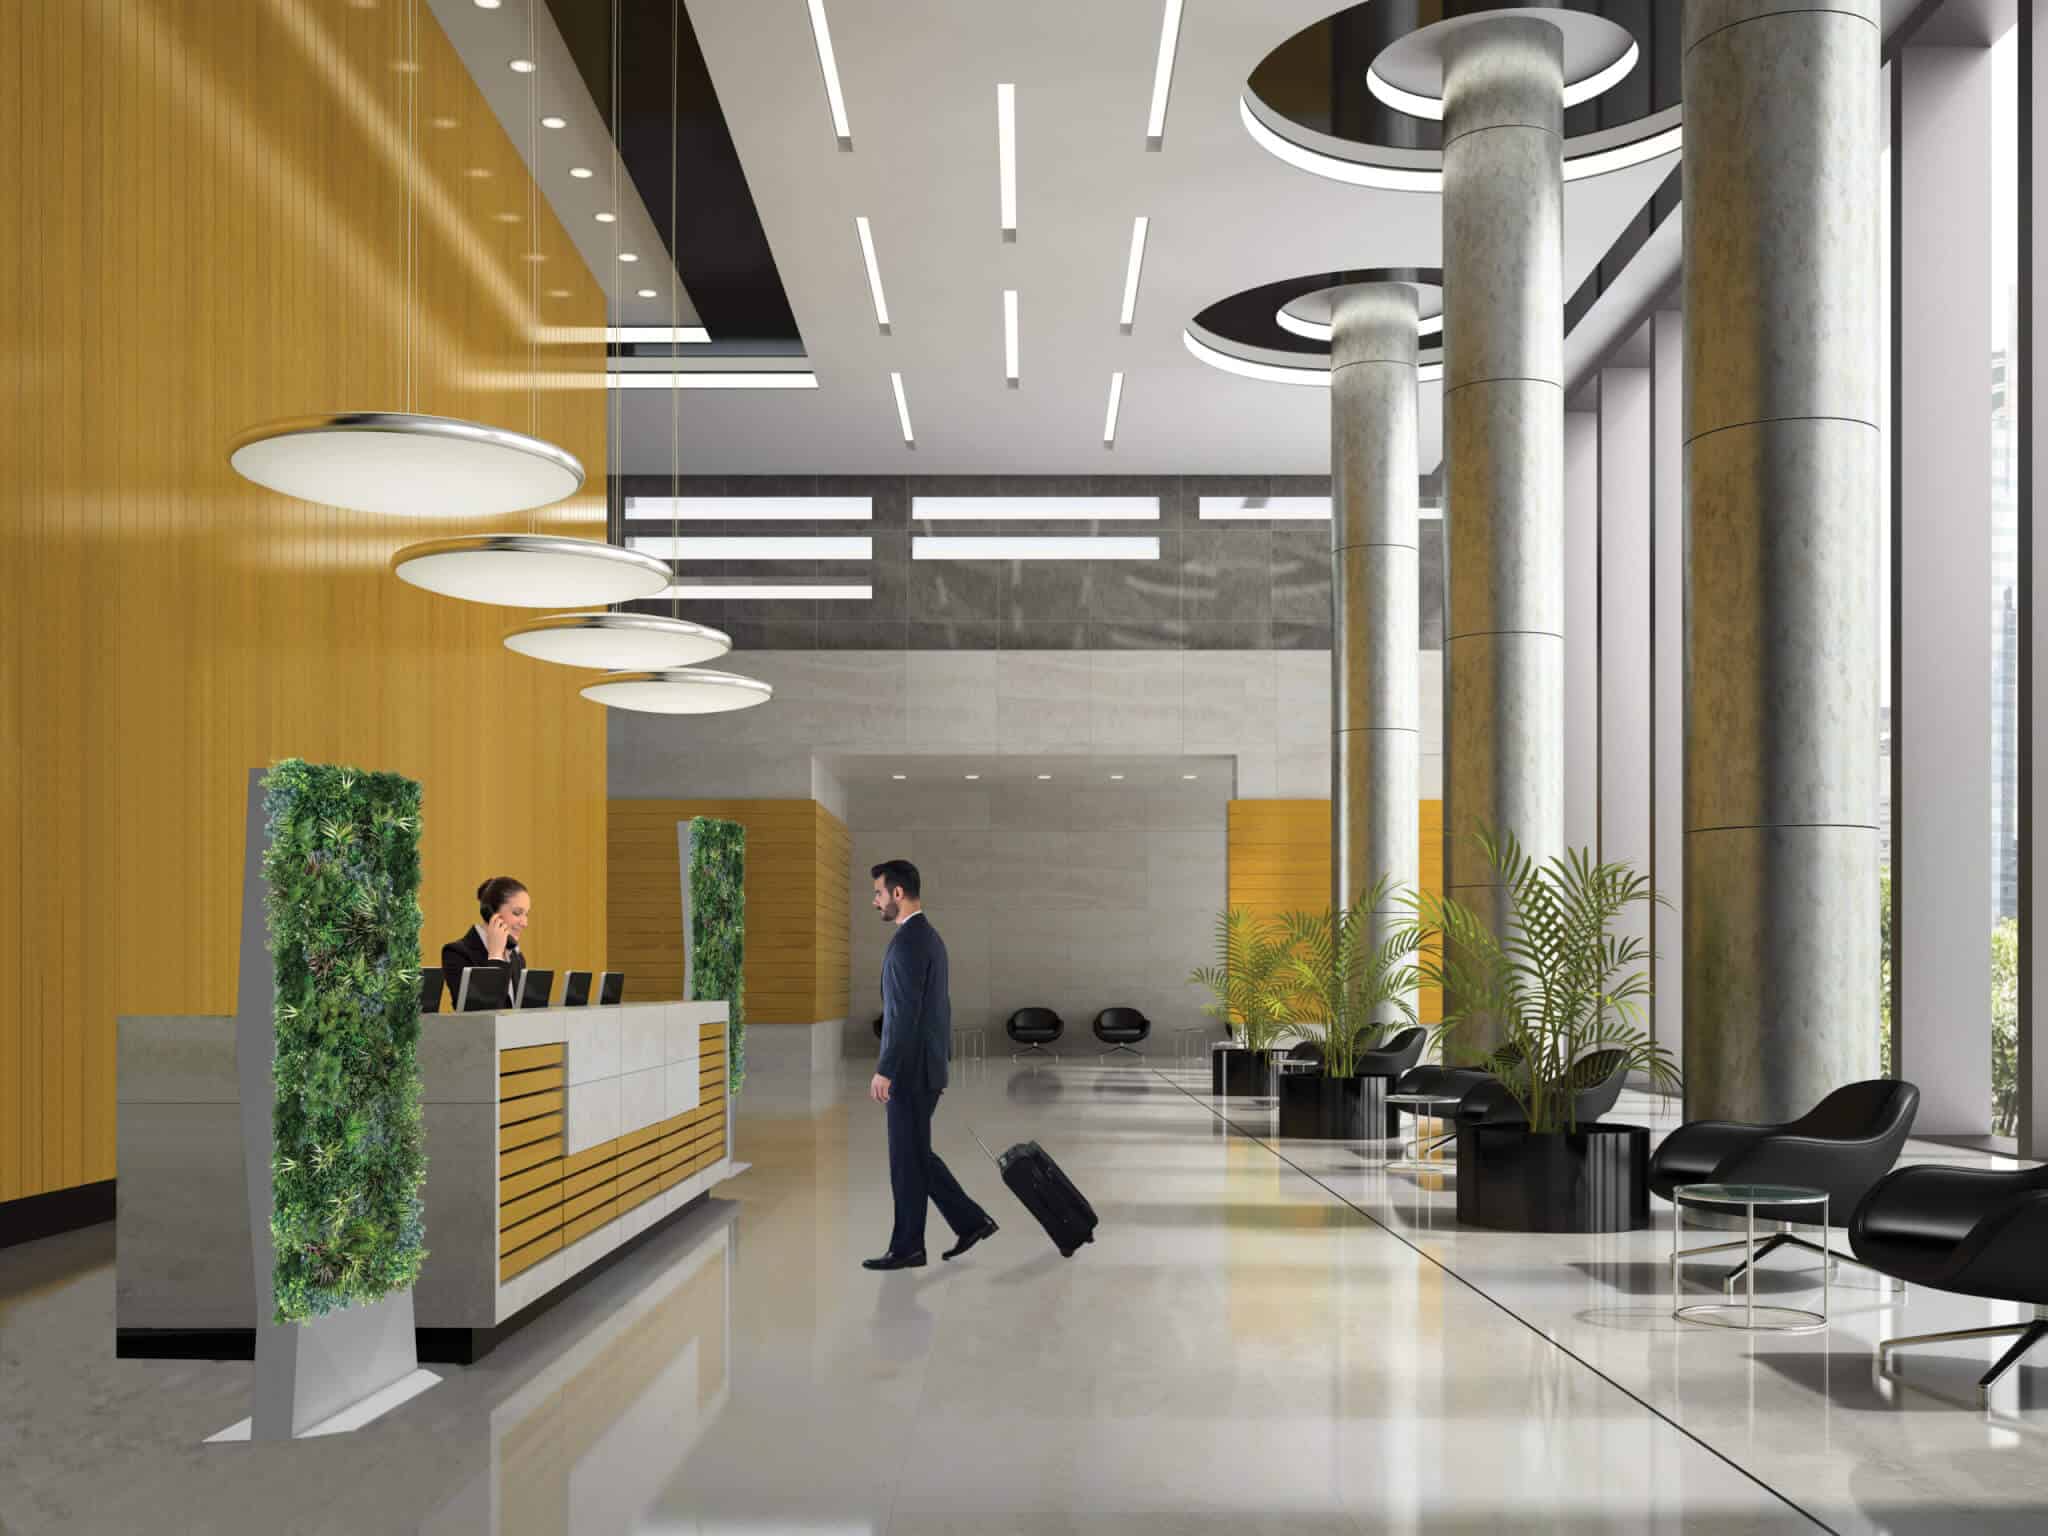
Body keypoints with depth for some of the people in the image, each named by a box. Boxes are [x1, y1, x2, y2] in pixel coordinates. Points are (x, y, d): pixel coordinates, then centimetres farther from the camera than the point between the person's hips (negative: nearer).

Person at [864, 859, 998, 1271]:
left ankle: (907, 1248, 9)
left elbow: (905, 1014, -23)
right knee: (916, 1154, 15)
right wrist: (941, 1061, 24)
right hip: (927, 1065, 10)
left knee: (907, 1159, 0)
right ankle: (970, 1221, 16)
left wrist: (884, 1071, -22)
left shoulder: (908, 941, -18)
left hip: (911, 1068, -10)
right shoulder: (930, 937, 14)